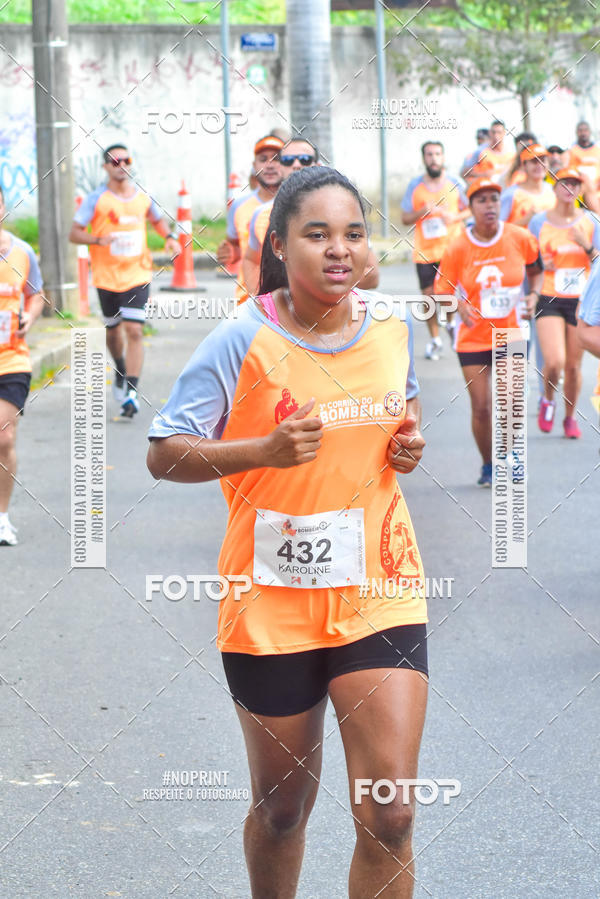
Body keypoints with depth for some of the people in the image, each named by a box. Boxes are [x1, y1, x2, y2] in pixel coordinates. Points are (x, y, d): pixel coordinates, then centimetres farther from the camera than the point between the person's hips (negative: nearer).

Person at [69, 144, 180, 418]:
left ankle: (131, 391, -14)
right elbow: (74, 233, -7)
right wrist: (99, 239, -25)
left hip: (137, 275, 0)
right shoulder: (96, 199, -6)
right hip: (107, 276, 0)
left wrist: (169, 237, 3)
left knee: (134, 331, -13)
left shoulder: (143, 197, 3)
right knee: (113, 329, 15)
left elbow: (157, 220, 24)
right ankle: (120, 372, 45)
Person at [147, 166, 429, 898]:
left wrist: (408, 446, 0)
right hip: (272, 604, -2)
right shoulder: (243, 341, -11)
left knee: (389, 815, -7)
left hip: (380, 595, 2)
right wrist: (266, 449, -24)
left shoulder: (393, 329, 2)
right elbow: (163, 454, -10)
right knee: (283, 806, 14)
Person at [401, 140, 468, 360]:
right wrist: (422, 211, -14)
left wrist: (455, 217, -8)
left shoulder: (454, 183, 4)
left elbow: (470, 209, 12)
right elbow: (405, 219, 5)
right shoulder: (415, 185, 3)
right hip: (424, 250, 1)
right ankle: (434, 338, 18)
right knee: (428, 295, 2)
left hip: (450, 248, -1)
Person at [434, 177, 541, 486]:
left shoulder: (521, 239, -9)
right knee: (481, 407, 1)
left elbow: (535, 270, 12)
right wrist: (460, 306, -25)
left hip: (511, 333, 1)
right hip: (473, 338, 0)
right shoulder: (457, 249, -12)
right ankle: (487, 465, 23)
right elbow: (442, 290, -5)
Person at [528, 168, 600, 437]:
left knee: (574, 365, 4)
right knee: (554, 362, -17)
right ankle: (548, 400, 14)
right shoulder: (539, 222, 1)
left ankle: (570, 417, 24)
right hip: (549, 301, -2)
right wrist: (533, 292, -8)